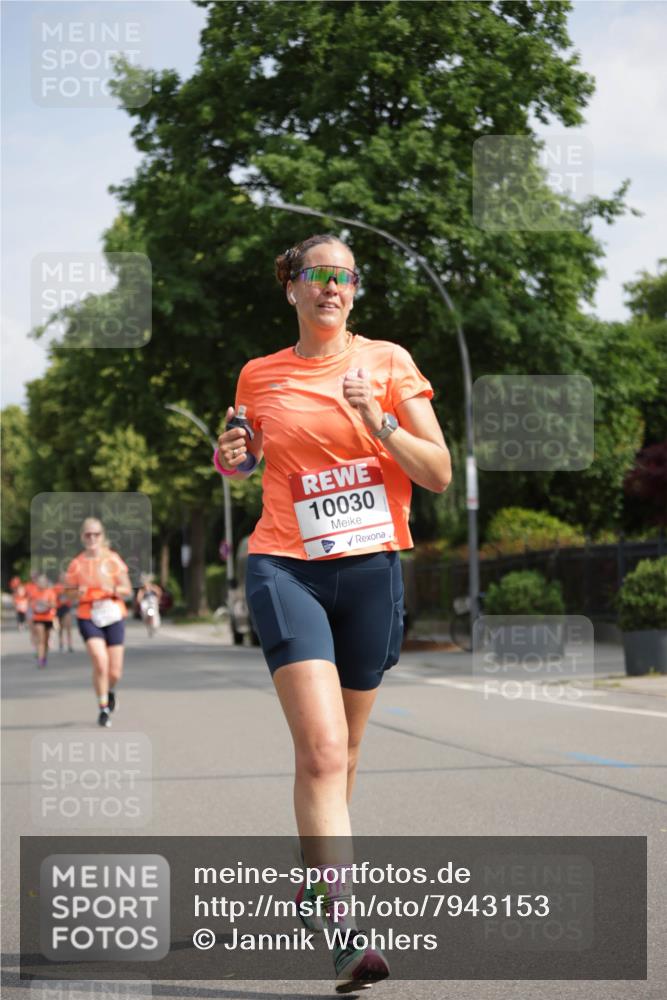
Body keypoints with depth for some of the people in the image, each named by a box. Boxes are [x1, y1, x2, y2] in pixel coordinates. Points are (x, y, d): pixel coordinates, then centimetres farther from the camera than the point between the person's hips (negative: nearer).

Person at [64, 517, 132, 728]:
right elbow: (68, 591, 9)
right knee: (100, 663, -21)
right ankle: (103, 708, -3)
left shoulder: (113, 559, 1)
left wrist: (113, 590, -17)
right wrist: (78, 592, -13)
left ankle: (109, 691, 38)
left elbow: (127, 590, 4)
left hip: (113, 616, 1)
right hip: (88, 617, -1)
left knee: (115, 672, 2)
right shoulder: (76, 564, 2)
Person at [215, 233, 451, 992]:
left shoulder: (388, 362, 4)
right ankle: (342, 931, -21)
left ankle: (314, 875, 39)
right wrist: (234, 457, -1)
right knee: (321, 749, -18)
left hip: (372, 568, 2)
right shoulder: (259, 376, 7)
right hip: (286, 567, -1)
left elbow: (438, 475, 0)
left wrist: (380, 422, -16)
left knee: (340, 751, 15)